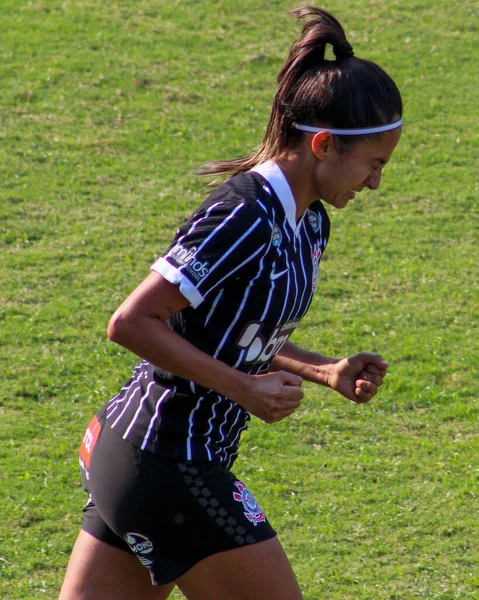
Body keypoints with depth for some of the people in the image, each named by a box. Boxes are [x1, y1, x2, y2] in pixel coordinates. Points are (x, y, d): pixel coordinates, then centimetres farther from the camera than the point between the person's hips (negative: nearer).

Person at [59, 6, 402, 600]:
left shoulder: (309, 222, 10)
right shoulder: (243, 221, -20)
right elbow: (131, 323, -20)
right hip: (168, 467, -9)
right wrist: (246, 388, -20)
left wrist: (325, 371, 7)